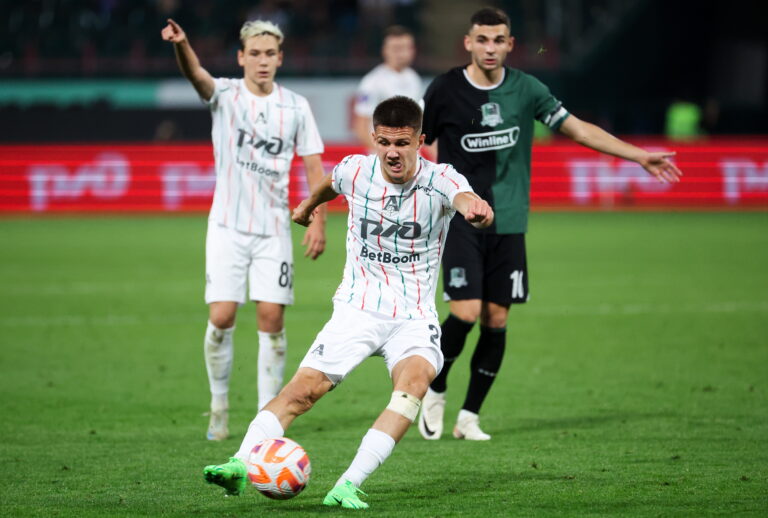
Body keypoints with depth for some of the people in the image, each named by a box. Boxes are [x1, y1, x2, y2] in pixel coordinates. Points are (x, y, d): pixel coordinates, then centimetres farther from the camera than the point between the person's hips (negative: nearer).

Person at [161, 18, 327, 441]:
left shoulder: (296, 106, 4)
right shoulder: (225, 94, -2)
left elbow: (313, 165, 8)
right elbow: (196, 75, -24)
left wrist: (318, 220, -2)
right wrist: (181, 45, -46)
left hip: (274, 228, 1)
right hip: (227, 226, -1)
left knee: (272, 319, -4)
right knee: (221, 318, -9)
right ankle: (219, 403, 11)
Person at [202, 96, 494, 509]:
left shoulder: (438, 180, -12)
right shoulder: (356, 171, -3)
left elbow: (464, 199, -36)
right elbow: (331, 183, 24)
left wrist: (476, 210, -61)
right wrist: (308, 205, 45)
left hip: (413, 316, -2)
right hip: (358, 308, 2)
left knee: (415, 381, -31)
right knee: (305, 386, -18)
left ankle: (348, 485, -36)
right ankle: (240, 465, -23)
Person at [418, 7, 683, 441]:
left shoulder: (526, 89, 3)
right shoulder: (445, 91, -4)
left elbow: (577, 129, 7)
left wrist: (640, 156, 4)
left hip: (508, 225, 3)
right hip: (461, 221, -3)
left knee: (497, 321, 1)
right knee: (466, 312, -15)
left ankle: (470, 416, 13)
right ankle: (435, 392, 10)